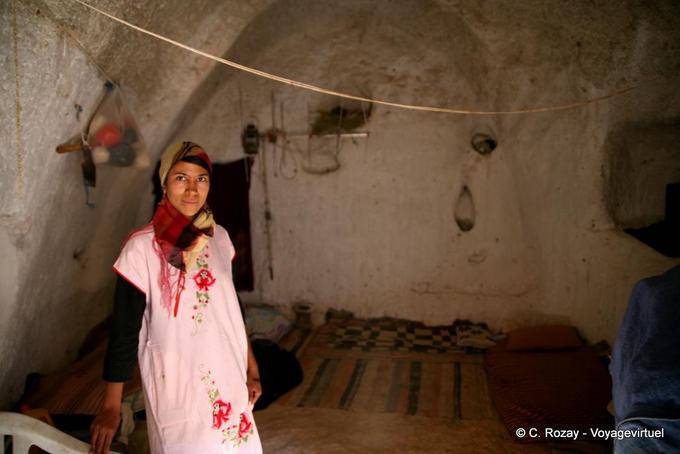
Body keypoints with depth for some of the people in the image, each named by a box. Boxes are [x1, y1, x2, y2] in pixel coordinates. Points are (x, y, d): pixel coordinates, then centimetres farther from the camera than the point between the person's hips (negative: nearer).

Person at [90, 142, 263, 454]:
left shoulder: (219, 237, 1)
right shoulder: (142, 247, -15)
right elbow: (124, 331, -10)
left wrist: (251, 369, 11)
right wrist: (111, 407, -7)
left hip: (229, 382, 5)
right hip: (176, 389, -5)